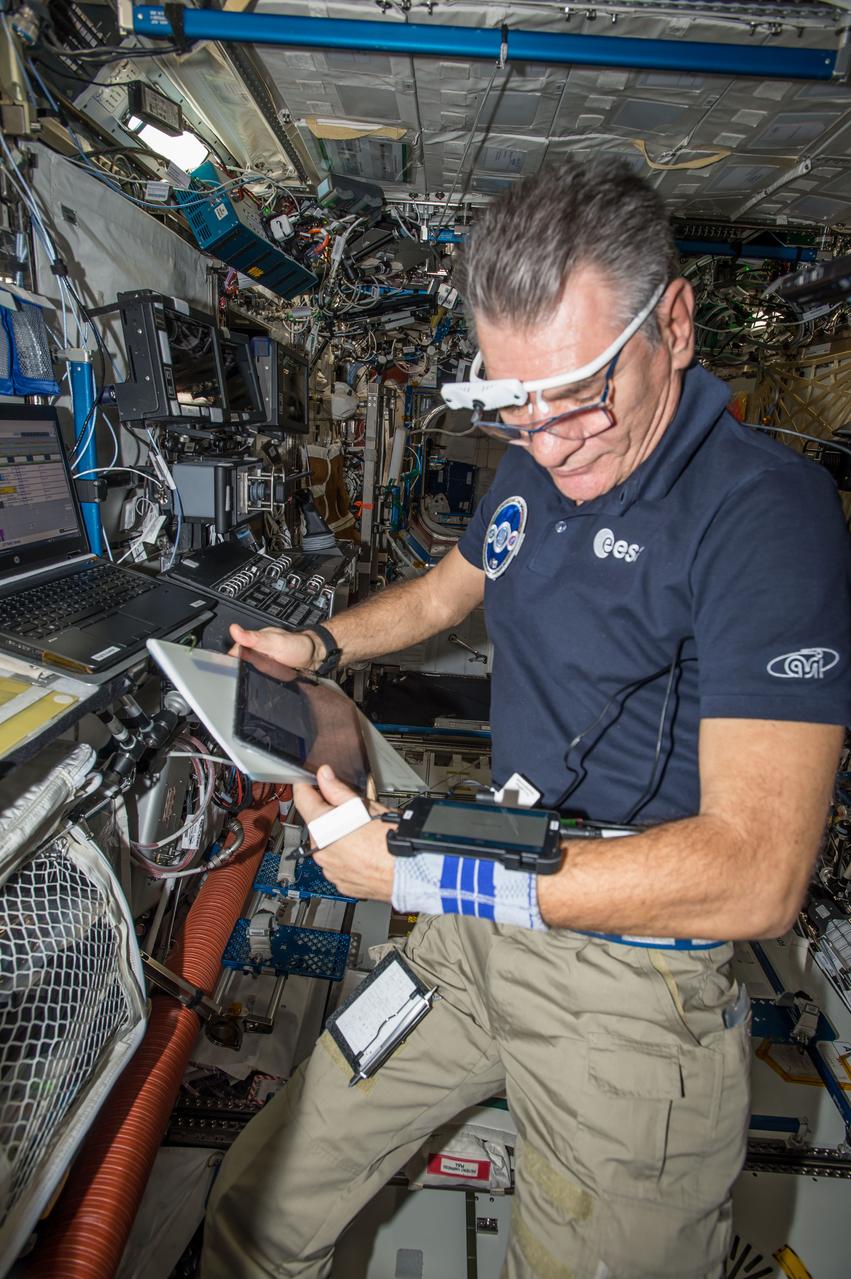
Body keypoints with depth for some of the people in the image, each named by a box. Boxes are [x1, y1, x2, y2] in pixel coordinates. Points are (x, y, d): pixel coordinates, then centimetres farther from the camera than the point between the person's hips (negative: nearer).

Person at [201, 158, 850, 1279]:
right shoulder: (534, 474, 5)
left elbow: (757, 876, -26)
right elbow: (448, 588, 26)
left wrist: (417, 874, -25)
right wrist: (319, 646, 8)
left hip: (634, 993, -6)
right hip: (480, 934, 7)